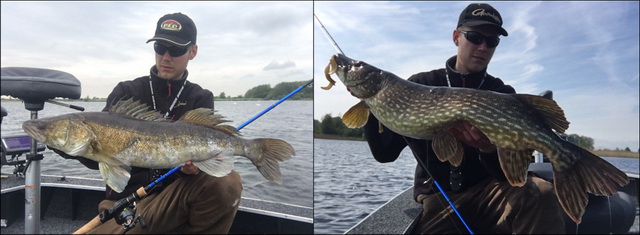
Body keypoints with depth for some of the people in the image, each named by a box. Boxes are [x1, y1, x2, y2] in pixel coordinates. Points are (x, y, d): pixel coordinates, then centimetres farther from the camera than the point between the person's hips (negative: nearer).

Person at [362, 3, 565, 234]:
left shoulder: (504, 95, 2)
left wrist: (490, 149, -31)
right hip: (435, 198, 0)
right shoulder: (421, 84, 1)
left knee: (540, 195, -29)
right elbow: (384, 152, -4)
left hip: (489, 190, 0)